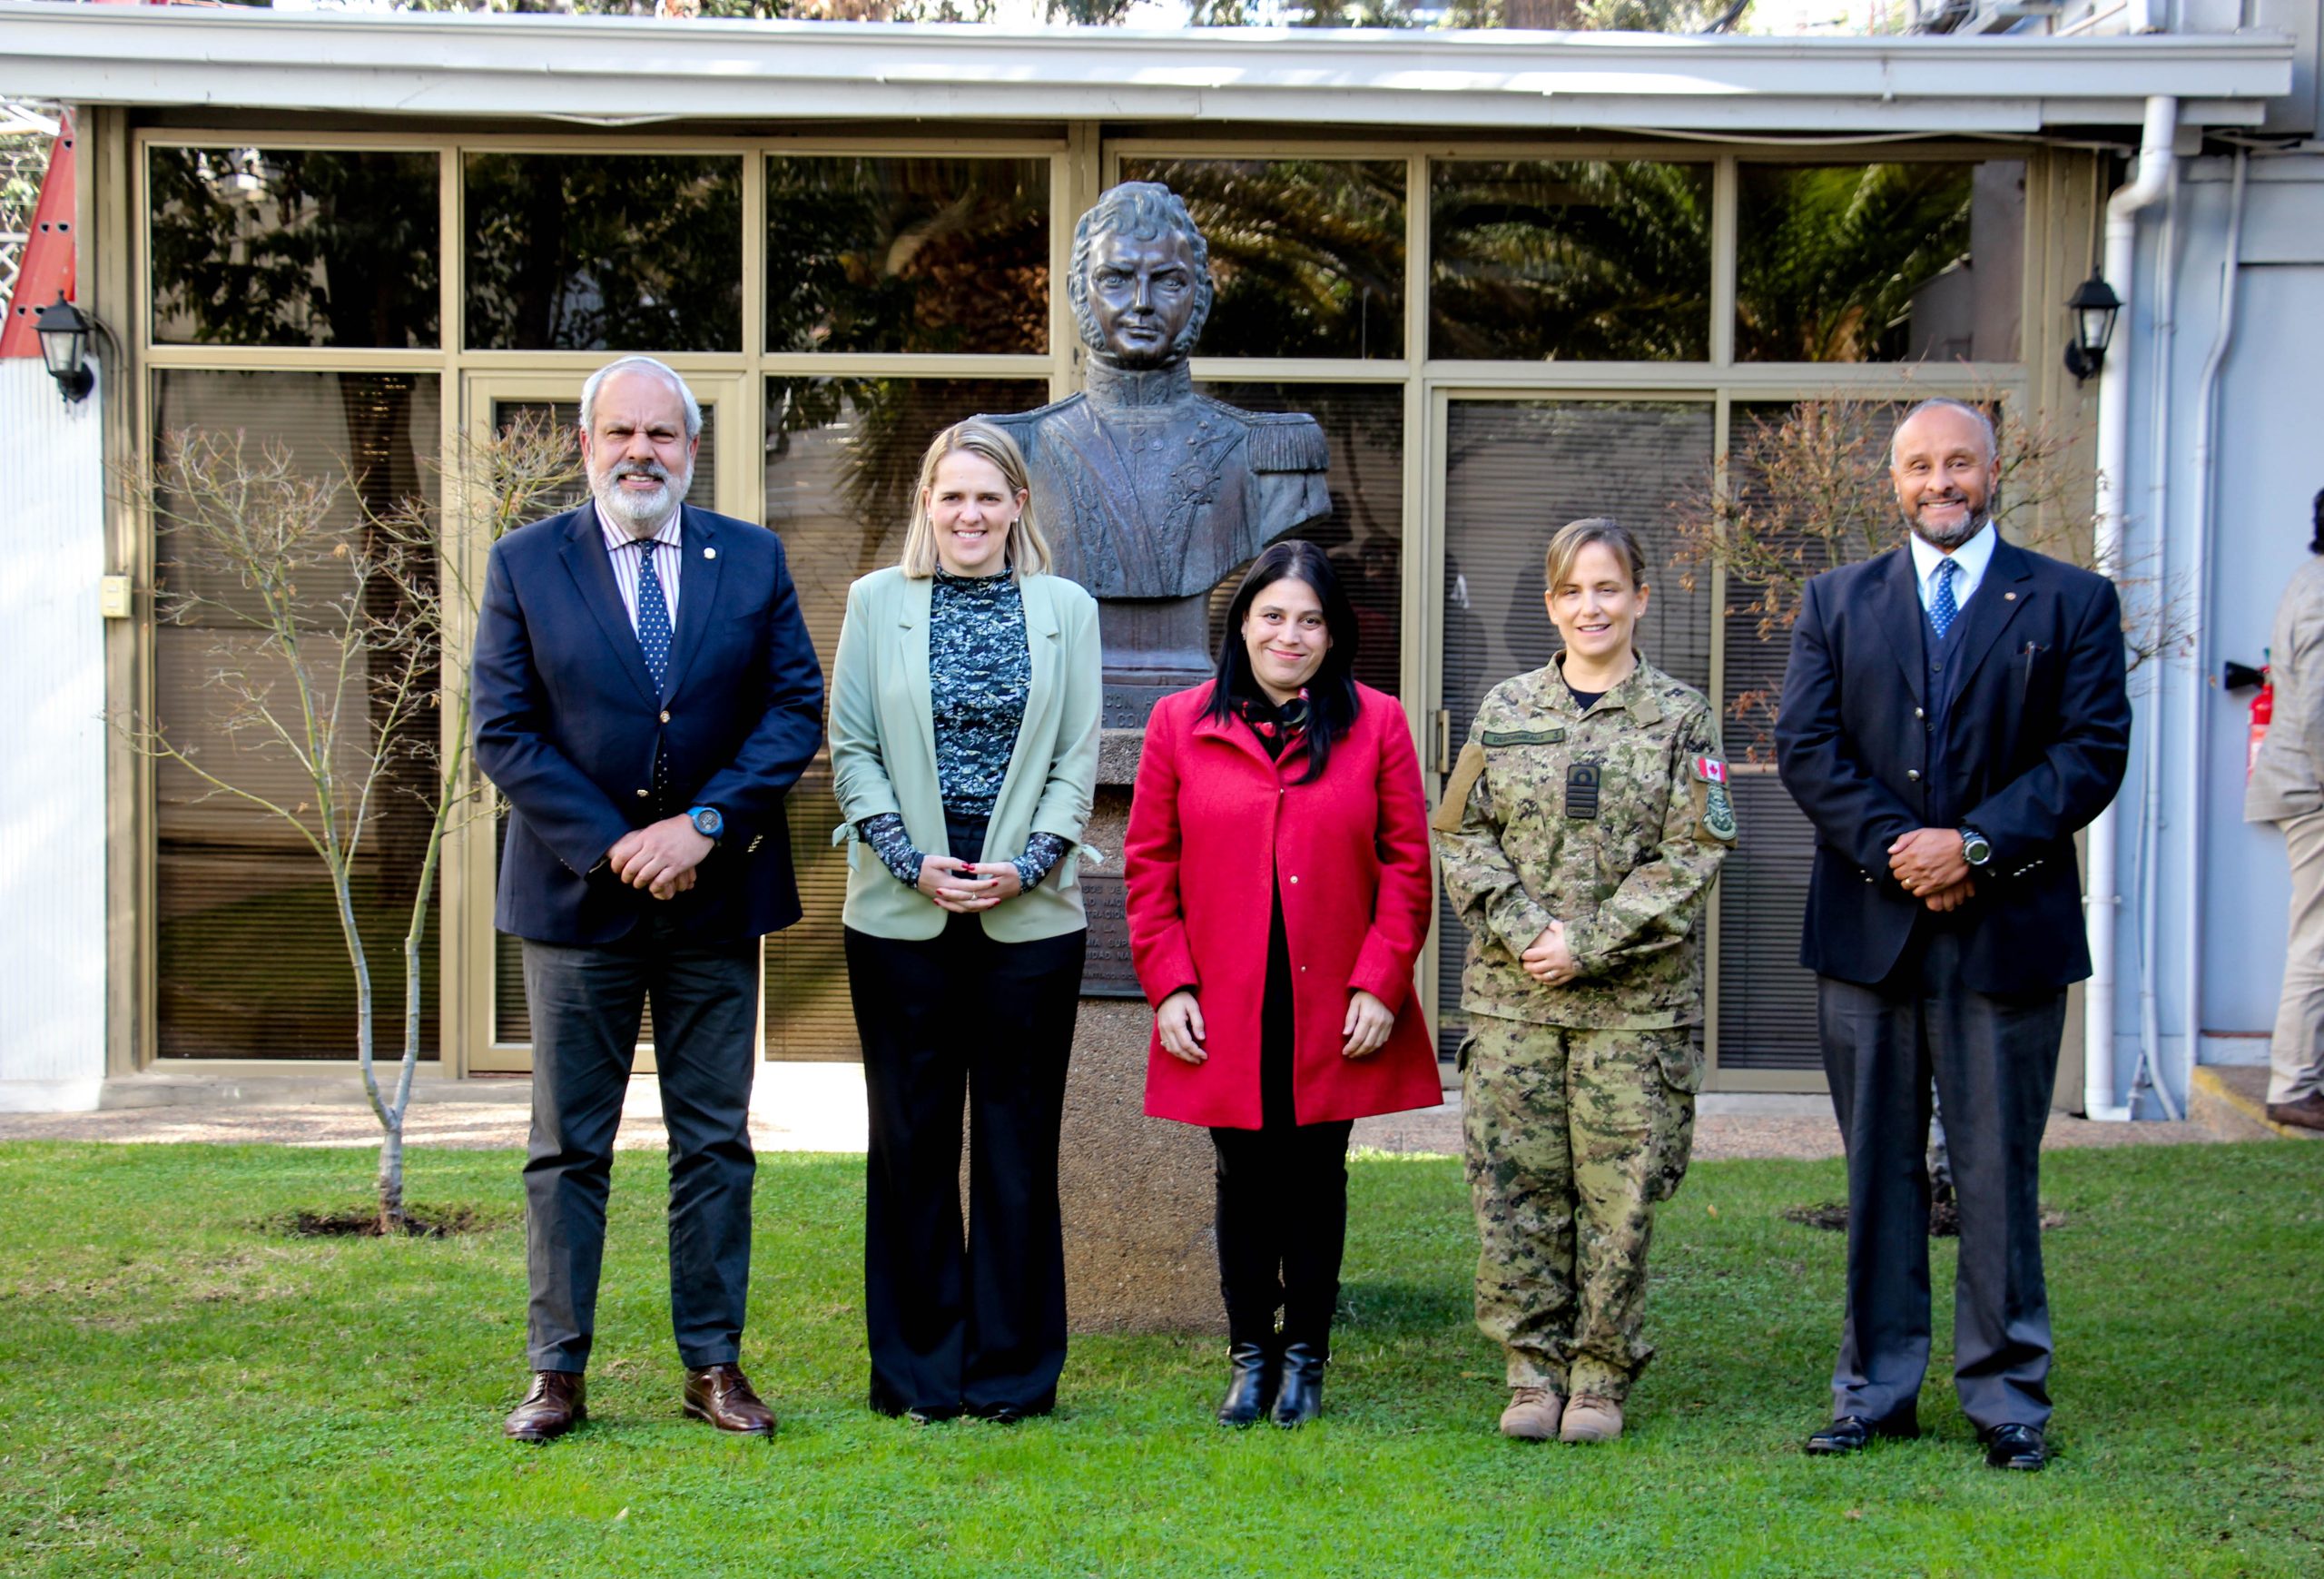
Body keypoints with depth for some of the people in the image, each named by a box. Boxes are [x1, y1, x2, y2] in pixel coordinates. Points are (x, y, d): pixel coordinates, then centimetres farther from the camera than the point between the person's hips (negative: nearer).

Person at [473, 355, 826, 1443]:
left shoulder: (753, 560, 4)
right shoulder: (525, 564, 0)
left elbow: (796, 709, 0)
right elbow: (503, 733, -5)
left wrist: (704, 826, -13)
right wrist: (611, 847, -13)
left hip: (716, 899, 2)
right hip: (576, 896, -1)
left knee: (715, 1141, 8)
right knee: (567, 1147, 4)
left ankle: (713, 1364, 17)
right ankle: (557, 1373, 12)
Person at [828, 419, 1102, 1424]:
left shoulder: (1066, 610, 8)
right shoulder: (877, 602, 7)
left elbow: (1078, 759, 5)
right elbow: (852, 751, 4)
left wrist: (1025, 865, -9)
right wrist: (913, 861, -9)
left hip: (1029, 916, 0)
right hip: (902, 916, 0)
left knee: (1019, 1143, 4)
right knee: (912, 1141, 5)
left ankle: (1012, 1369, 14)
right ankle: (919, 1369, 15)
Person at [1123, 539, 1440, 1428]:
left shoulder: (1377, 725, 2)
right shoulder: (1180, 725, 4)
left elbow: (1407, 865, 2)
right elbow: (1148, 864, 5)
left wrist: (1380, 985, -6)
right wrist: (1168, 983, -3)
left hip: (1334, 1017, 0)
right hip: (1224, 1013, 0)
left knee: (1316, 1179, 7)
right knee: (1245, 1180, 6)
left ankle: (1306, 1356, 19)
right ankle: (1249, 1354, 19)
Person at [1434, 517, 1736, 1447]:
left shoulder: (1681, 717, 3)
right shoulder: (1505, 710, 9)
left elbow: (1690, 855, -3)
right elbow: (1461, 839, 6)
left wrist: (1589, 945, -11)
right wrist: (1526, 931, -9)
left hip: (1635, 997, -2)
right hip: (1512, 993, 2)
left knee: (1618, 1194, 0)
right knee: (1516, 1187, 2)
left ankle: (1601, 1378, 12)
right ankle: (1534, 1372, 14)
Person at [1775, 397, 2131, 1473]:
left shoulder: (2071, 604, 4)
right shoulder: (1835, 603, 10)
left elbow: (2093, 750, -5)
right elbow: (1806, 746, 0)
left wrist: (1977, 846, -15)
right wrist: (1895, 850, -13)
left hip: (2008, 929, -2)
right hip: (1869, 928, 2)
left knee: (1999, 1170, 3)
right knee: (1878, 1168, 9)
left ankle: (2006, 1395, 14)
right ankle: (1876, 1388, 17)